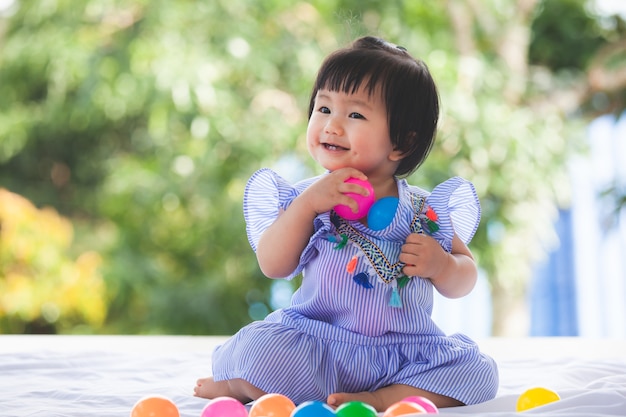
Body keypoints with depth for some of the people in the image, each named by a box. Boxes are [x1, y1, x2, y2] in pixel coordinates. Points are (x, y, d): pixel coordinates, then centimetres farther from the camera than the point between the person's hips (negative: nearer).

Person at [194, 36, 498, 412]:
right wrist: (306, 203, -20)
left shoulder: (425, 211, 4)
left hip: (405, 350, 2)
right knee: (261, 348, -29)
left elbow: (465, 280, 11)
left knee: (478, 372, -18)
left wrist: (441, 265, -12)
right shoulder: (310, 197, 2)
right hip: (319, 345, -2)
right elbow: (273, 266, -9)